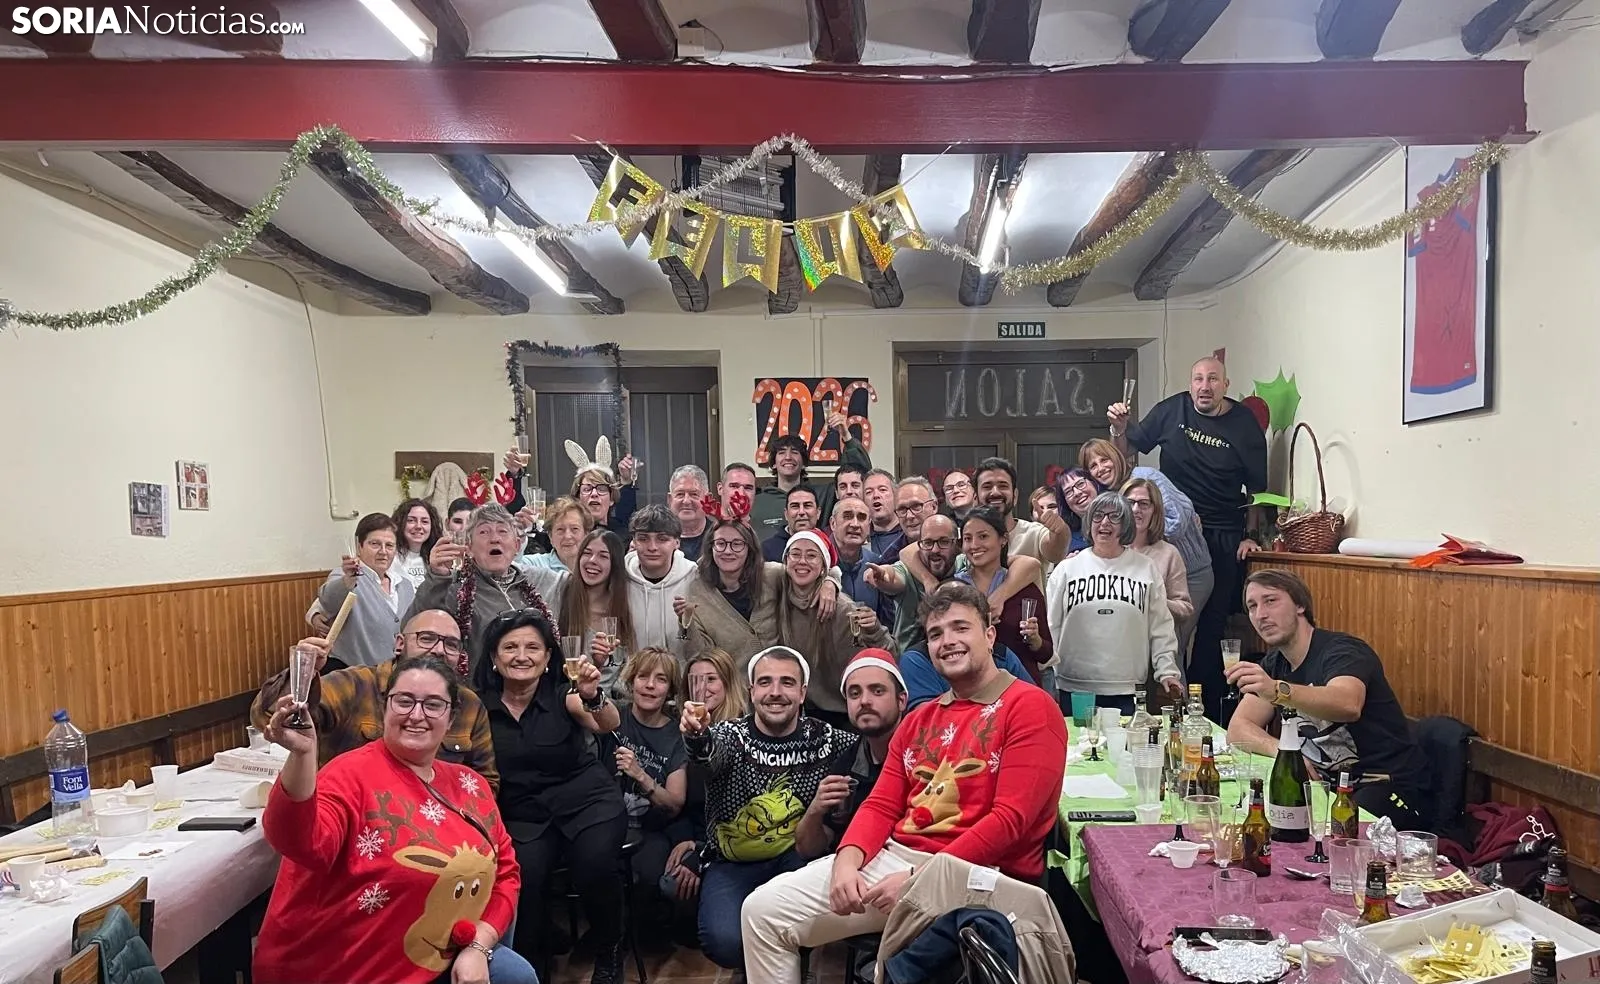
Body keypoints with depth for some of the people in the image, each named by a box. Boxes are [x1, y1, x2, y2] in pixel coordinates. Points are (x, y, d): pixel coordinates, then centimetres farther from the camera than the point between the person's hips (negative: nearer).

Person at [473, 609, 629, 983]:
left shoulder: (564, 695, -7)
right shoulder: (479, 705, -2)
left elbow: (609, 725, -23)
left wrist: (593, 696, -45)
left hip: (587, 800, -1)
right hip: (523, 813, 1)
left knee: (594, 865, -28)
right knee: (523, 876, -27)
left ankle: (609, 952, 2)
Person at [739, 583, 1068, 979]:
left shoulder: (1030, 708, -5)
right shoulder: (918, 720, 19)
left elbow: (1010, 820, -14)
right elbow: (881, 806, 13)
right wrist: (847, 860, -9)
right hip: (893, 856, 7)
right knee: (763, 910, -3)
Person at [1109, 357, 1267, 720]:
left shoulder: (1245, 425, -2)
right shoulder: (1171, 410, 0)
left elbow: (1257, 489, 3)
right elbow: (1128, 449, 11)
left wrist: (1251, 537, -3)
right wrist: (1119, 428, -9)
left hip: (1223, 540, -1)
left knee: (1211, 624, 0)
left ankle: (1209, 713, 10)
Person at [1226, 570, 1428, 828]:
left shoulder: (1341, 651, -14)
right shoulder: (1273, 664, 8)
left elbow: (1348, 705, -37)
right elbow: (1238, 729, 1)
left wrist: (1277, 691, -54)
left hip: (1391, 786, -6)